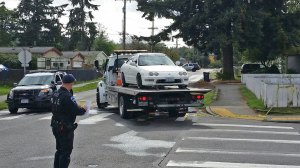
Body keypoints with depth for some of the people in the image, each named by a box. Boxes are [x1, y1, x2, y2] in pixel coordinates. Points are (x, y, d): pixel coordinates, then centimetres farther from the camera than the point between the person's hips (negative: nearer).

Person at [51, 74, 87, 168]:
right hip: (65, 128, -9)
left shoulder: (55, 94, 5)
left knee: (59, 150, 21)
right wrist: (84, 109, -3)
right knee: (66, 152, 1)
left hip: (56, 126, 9)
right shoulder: (67, 96, -23)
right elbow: (76, 110, -24)